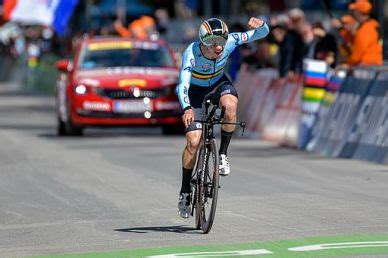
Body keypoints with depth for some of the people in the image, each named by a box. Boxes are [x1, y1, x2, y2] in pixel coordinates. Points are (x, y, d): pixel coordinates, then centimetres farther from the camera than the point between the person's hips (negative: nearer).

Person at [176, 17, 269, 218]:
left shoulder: (229, 41, -28)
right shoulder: (192, 54, -36)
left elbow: (263, 33, -23)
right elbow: (183, 85, -45)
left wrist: (259, 25, -48)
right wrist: (187, 109, -64)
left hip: (218, 82, 2)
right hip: (195, 89, -2)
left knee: (230, 104, -35)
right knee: (193, 141, -13)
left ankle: (223, 154, -14)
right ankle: (185, 192, 3)